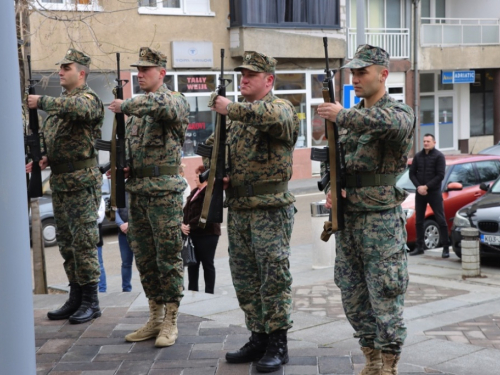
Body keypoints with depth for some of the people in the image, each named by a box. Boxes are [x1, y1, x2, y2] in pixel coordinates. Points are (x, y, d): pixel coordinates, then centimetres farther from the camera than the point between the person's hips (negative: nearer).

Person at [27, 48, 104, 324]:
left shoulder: (88, 98, -8)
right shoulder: (58, 102, 17)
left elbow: (76, 108, -33)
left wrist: (41, 101, -29)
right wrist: (45, 158, 4)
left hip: (82, 182, -8)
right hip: (59, 183, 8)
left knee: (83, 243, -5)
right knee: (66, 244, 12)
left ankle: (90, 302, 3)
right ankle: (75, 299, 21)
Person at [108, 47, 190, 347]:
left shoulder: (175, 100, -6)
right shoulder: (136, 107, 16)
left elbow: (159, 104, -31)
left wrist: (124, 105, -18)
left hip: (164, 190, -7)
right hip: (137, 190, 8)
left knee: (168, 257, -2)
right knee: (145, 258, 11)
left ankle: (170, 323, 7)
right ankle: (155, 319, 22)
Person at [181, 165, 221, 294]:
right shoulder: (194, 192, 16)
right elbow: (186, 210, 15)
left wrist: (190, 225, -21)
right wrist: (183, 224, -2)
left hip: (207, 234, -8)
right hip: (193, 234, 8)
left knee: (207, 264, 1)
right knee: (192, 263, 11)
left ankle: (209, 292, 9)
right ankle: (192, 291, 20)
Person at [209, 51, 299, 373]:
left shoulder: (281, 107, -6)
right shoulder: (238, 115, 15)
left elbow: (271, 115, -32)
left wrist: (231, 109, -26)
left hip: (271, 209, -7)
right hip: (238, 209, 7)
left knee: (274, 277, -3)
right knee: (246, 279, 11)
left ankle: (277, 344, 5)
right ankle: (258, 338, 21)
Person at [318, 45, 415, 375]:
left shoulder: (400, 111, -7)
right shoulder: (353, 116, 13)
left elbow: (389, 123, -33)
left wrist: (342, 115, -27)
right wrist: (332, 191, -2)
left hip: (381, 221, -7)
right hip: (348, 219, 7)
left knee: (385, 298, -2)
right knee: (353, 297, 12)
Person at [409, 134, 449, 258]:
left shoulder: (439, 156, -4)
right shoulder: (418, 156, 8)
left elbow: (440, 175, -10)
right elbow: (412, 173, 8)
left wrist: (426, 187, -15)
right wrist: (418, 187, -8)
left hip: (434, 192, -4)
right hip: (420, 193, 4)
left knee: (441, 220, -4)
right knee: (419, 220, 8)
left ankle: (446, 248, -2)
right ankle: (419, 247, 16)